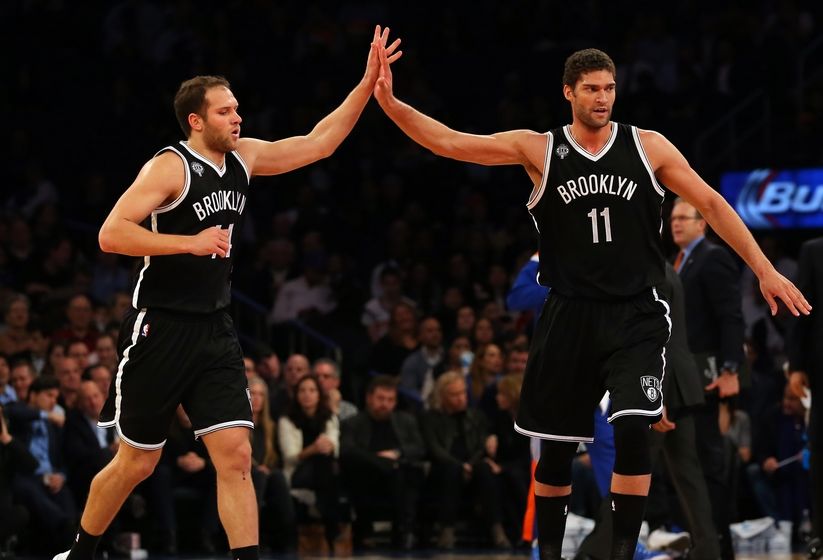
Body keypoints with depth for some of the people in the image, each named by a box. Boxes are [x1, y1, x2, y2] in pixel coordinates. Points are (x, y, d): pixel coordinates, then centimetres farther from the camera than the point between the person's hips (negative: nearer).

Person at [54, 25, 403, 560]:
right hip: (161, 330, -6)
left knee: (236, 456, -6)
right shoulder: (170, 166, -15)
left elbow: (318, 142, 10)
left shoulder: (243, 158, 6)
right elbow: (111, 234, -22)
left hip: (215, 330, 6)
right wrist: (191, 243, -26)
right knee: (136, 463, 6)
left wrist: (367, 84, 1)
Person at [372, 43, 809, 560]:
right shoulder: (539, 149, 1)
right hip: (570, 317, 1)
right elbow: (448, 143, -5)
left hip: (636, 316, -1)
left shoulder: (648, 147, 1)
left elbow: (711, 204, 5)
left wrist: (764, 269, 1)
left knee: (633, 426, -21)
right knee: (556, 447, 8)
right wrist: (391, 102, -18)